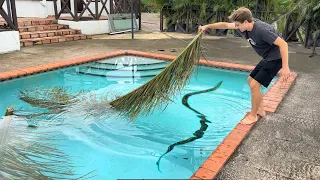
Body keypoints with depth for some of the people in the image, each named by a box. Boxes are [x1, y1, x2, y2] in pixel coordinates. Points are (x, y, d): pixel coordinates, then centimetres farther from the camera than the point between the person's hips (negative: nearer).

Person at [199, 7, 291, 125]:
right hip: (267, 58, 9)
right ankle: (260, 109, 27)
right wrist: (207, 26, 9)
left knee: (254, 85, -11)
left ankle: (253, 115, 6)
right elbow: (225, 25, 8)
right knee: (251, 81, 15)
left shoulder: (262, 30, -30)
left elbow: (283, 44, -31)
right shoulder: (245, 25, -4)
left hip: (275, 58, -9)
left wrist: (285, 67, -34)